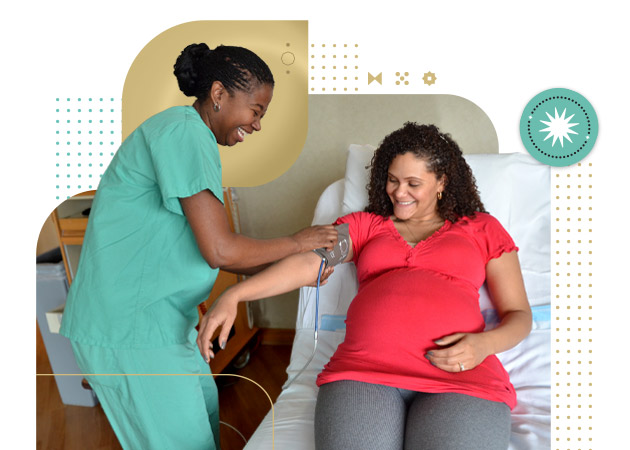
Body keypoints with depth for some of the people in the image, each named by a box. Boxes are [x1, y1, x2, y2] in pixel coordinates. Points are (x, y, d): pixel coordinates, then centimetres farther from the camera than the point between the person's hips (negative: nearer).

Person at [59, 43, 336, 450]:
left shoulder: (190, 136, 15)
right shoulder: (184, 131, -17)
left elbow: (204, 248, 15)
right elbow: (220, 251, -24)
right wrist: (296, 243, -8)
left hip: (157, 315, 10)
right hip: (128, 325, -10)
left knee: (204, 408, 20)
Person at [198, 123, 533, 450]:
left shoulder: (482, 229, 20)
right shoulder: (365, 225, 23)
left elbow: (520, 315, 17)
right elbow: (306, 263, 8)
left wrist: (485, 344, -6)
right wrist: (233, 295, -8)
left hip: (460, 375, 0)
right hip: (364, 367, 1)